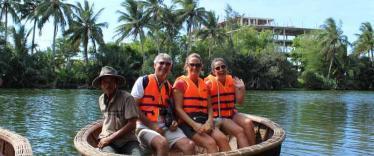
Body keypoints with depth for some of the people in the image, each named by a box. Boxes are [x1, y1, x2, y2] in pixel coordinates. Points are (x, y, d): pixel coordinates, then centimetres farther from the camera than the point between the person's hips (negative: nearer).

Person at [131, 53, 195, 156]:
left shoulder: (169, 87, 15)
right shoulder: (143, 81, -2)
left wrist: (173, 122, 1)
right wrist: (152, 125, -13)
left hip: (165, 127, 5)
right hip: (145, 127, -5)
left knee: (189, 144, -20)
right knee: (163, 143, -37)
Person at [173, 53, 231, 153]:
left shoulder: (204, 84, 20)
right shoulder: (181, 82, 2)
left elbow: (209, 107, 15)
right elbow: (178, 108, -6)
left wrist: (209, 121, -7)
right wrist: (194, 124, -18)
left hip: (203, 121, 5)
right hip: (188, 122, -5)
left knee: (223, 139, -22)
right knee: (210, 143, -27)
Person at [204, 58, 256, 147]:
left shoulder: (232, 81, 5)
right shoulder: (209, 83, -9)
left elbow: (240, 101, 7)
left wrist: (242, 88, -9)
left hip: (232, 114, 5)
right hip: (218, 117, -5)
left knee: (248, 123, -22)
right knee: (239, 131, -26)